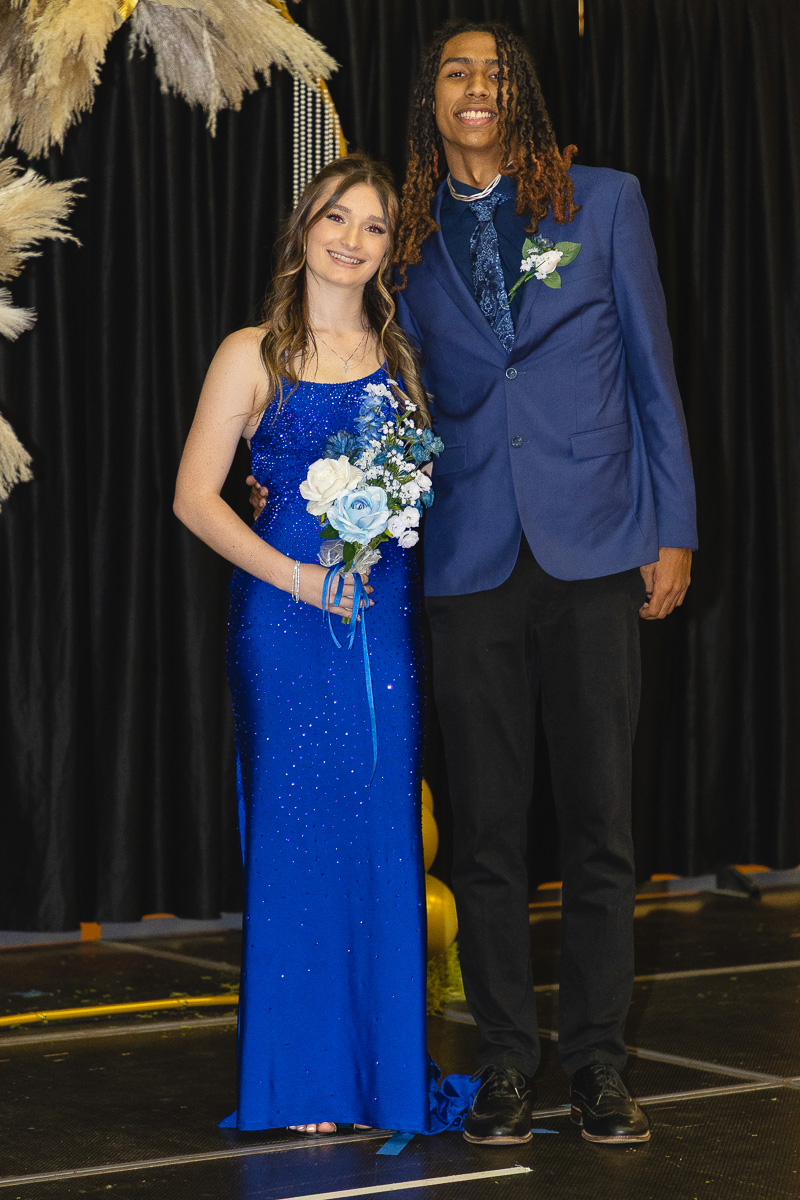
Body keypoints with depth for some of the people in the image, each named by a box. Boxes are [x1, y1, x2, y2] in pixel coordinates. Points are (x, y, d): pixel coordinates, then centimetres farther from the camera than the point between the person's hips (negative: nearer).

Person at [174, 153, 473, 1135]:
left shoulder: (399, 355, 12)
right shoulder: (253, 355, 0)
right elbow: (194, 496, -4)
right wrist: (296, 577, -14)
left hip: (386, 614, 4)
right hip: (286, 614, -3)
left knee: (385, 833, 5)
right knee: (296, 833, 0)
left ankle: (388, 1069, 14)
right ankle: (302, 1080, 9)